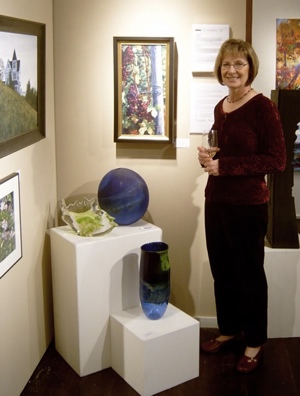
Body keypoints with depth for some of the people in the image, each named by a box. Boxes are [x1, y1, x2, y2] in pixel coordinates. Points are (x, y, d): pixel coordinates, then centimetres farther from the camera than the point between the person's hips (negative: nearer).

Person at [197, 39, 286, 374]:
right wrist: (208, 157, 0)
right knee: (221, 270, 16)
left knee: (249, 273, 7)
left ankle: (255, 342, 25)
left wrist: (224, 166, -20)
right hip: (215, 201, 7)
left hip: (248, 205, -7)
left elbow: (276, 160, -17)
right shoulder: (220, 107, 9)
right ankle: (229, 329, 36)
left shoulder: (262, 107, -12)